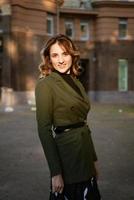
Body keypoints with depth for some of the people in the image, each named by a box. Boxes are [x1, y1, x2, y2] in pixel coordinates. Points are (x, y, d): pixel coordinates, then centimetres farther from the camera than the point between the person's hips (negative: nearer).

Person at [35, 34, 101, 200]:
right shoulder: (45, 84, -13)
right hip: (67, 154, -7)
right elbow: (44, 129, -16)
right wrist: (55, 172, -19)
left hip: (85, 153, 7)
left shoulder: (77, 83, 10)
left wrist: (93, 159, 14)